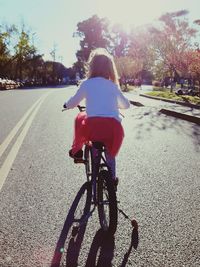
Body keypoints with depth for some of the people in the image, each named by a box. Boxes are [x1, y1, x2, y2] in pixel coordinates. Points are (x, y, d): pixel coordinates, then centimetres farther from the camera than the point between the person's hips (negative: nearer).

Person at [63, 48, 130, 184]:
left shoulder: (86, 84, 9)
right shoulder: (113, 86, 18)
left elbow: (72, 103, 16)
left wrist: (66, 105, 40)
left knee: (80, 118, 31)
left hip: (93, 126, -2)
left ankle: (77, 149, 35)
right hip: (114, 127, 3)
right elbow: (126, 104, 30)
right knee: (110, 154, 30)